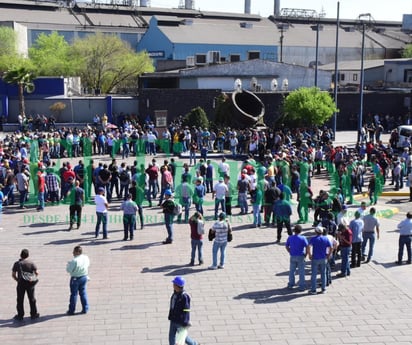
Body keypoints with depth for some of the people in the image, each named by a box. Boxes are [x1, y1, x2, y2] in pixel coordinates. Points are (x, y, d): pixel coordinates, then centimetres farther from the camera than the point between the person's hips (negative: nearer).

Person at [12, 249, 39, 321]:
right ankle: (34, 314, 19)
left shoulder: (17, 264, -4)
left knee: (20, 300, 10)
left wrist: (17, 280, 13)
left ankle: (20, 315, 14)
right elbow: (37, 273, -6)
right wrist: (34, 278, 13)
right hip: (30, 283, 0)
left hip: (21, 283, 0)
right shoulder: (31, 263, -7)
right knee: (32, 299, 12)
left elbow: (13, 275, -2)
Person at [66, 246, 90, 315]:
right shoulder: (86, 258, -3)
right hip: (84, 277, 6)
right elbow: (88, 265, 13)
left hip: (75, 278, -6)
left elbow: (68, 270, -18)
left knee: (74, 294, 5)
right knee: (83, 293, 16)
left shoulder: (74, 260, -25)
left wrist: (68, 264, -1)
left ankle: (71, 310, 15)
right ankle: (85, 309, 18)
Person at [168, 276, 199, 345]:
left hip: (181, 322, -8)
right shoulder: (175, 293, 1)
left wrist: (185, 323, -21)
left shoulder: (184, 296, -25)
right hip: (173, 320, 8)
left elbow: (186, 311, -22)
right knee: (171, 337, 12)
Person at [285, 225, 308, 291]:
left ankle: (291, 284, 26)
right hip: (300, 257, -3)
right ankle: (301, 286, 10)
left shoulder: (290, 238, -3)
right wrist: (305, 254, -4)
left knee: (292, 271, 16)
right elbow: (307, 247, -17)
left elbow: (287, 247, 5)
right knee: (301, 272, 5)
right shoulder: (303, 238, -13)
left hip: (292, 257, 3)